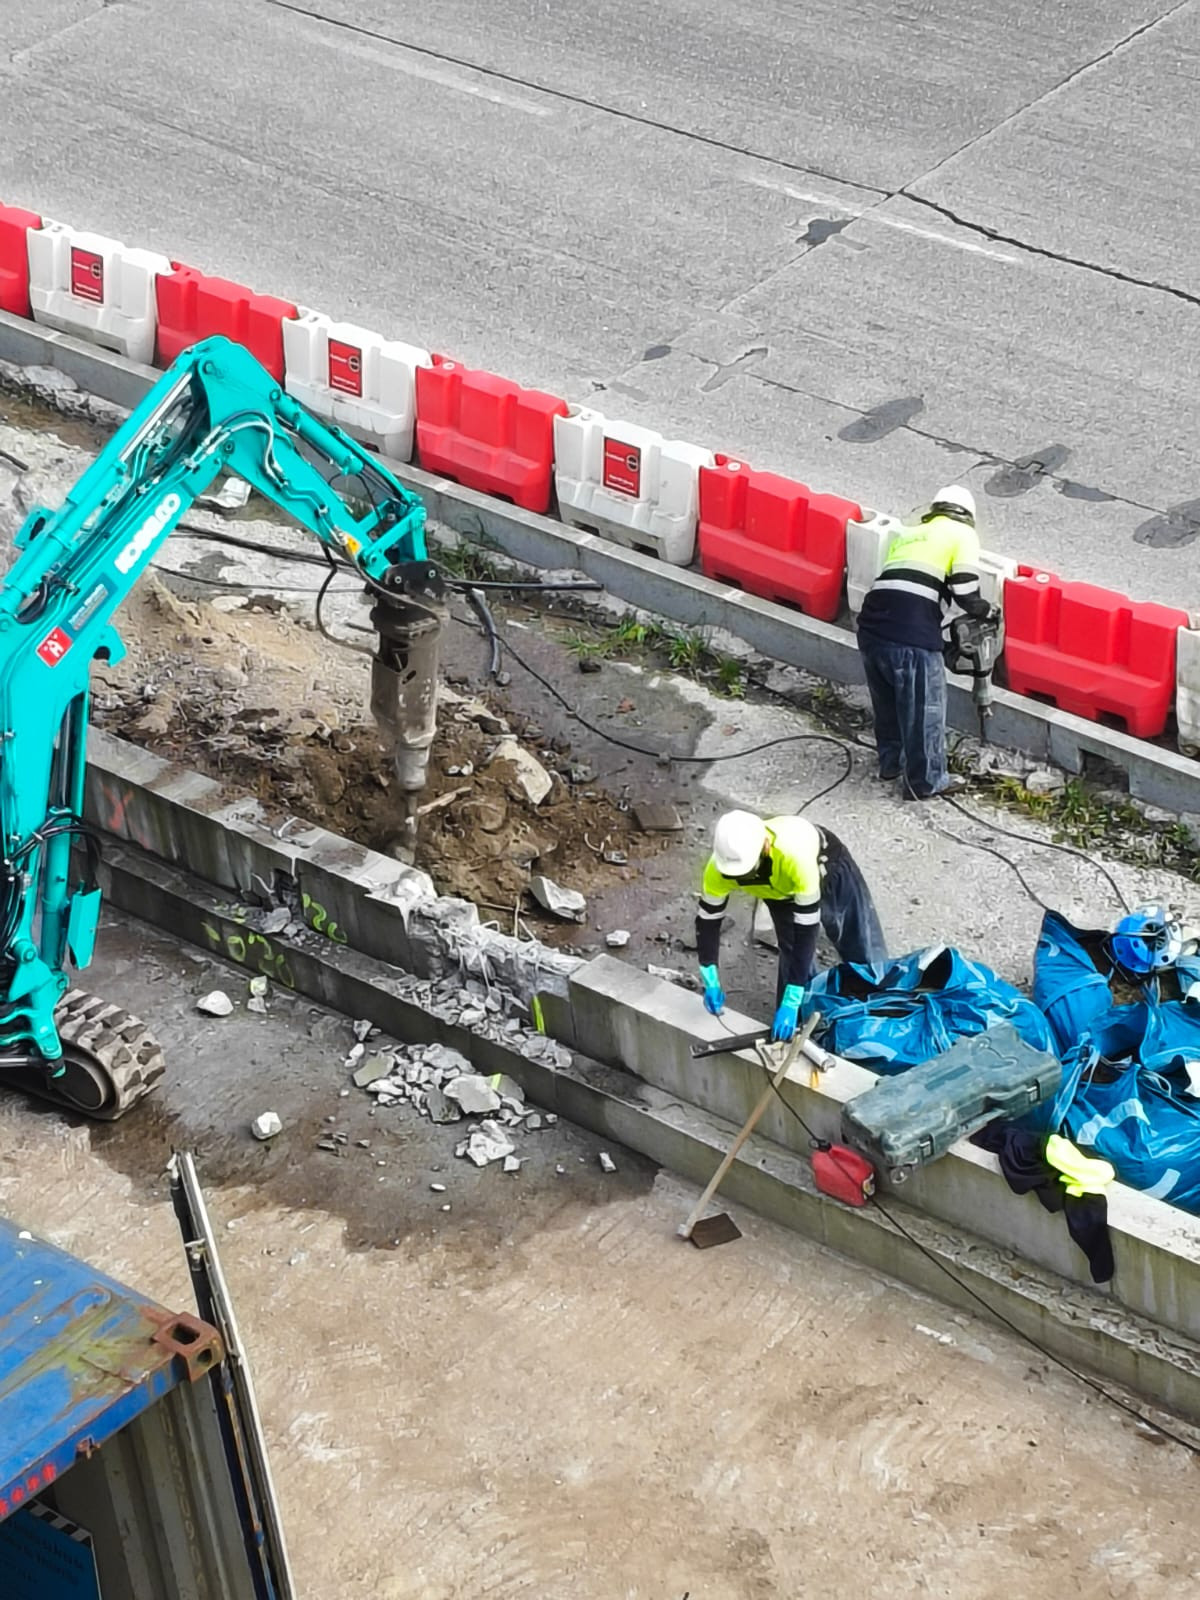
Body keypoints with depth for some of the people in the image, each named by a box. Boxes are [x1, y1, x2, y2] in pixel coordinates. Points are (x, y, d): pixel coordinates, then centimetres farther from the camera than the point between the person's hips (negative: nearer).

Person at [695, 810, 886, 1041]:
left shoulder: (795, 855, -49)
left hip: (828, 867, -3)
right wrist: (711, 982, -25)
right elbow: (708, 919, -19)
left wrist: (791, 1002, -43)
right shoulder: (719, 869, -36)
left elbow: (806, 928, -44)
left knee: (864, 955, 6)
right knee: (791, 956, -7)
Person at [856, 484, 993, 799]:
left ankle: (891, 762, 40)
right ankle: (926, 782, 17)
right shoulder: (962, 534, 10)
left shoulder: (907, 534, 29)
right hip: (911, 634, -6)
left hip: (871, 622, 7)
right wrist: (984, 610, 19)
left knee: (887, 702, 25)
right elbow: (964, 591, -1)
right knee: (924, 708, 8)